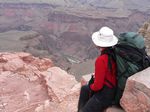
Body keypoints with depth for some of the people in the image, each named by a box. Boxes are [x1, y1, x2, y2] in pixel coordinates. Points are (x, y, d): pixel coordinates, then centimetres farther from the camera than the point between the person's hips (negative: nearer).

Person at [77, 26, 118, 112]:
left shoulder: (101, 60, -30)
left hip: (105, 94, -9)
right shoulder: (114, 53, -8)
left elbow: (98, 86, -23)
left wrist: (91, 87, -3)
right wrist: (96, 77, 8)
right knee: (84, 89, 27)